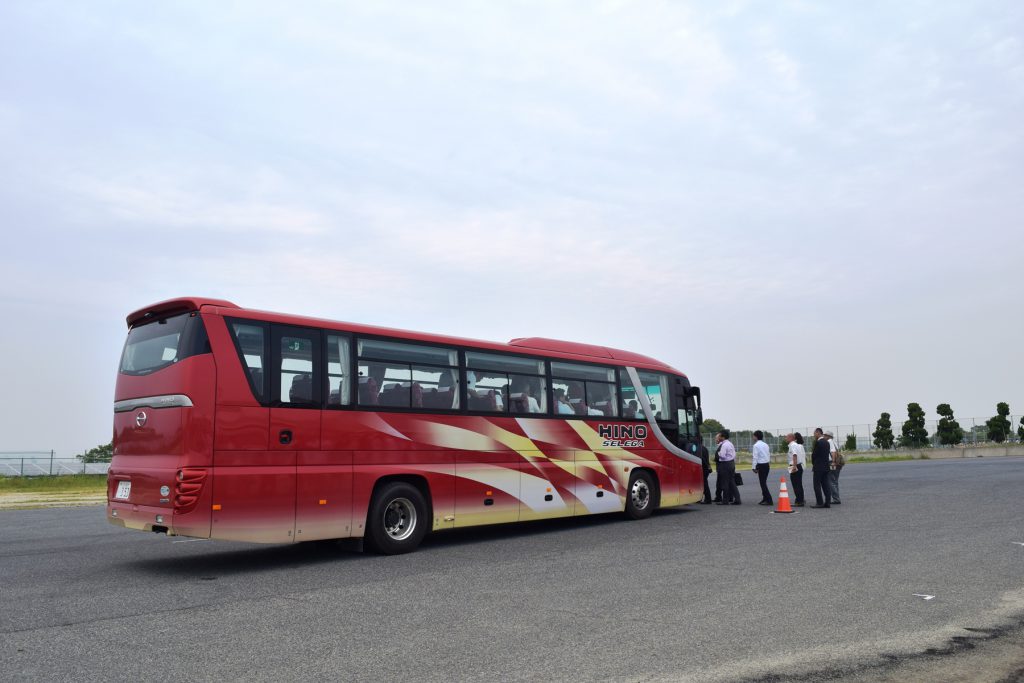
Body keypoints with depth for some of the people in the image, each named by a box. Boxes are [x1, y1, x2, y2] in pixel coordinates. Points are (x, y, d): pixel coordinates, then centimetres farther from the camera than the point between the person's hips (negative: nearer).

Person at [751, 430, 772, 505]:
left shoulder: (756, 445, -11)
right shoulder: (765, 445, 13)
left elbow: (755, 457, -14)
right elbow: (769, 455, 15)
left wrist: (754, 467, -11)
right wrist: (769, 463, 20)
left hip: (761, 465, -8)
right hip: (767, 464, 8)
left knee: (763, 483, -4)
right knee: (764, 482, 15)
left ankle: (769, 500, -7)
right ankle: (765, 499, 19)